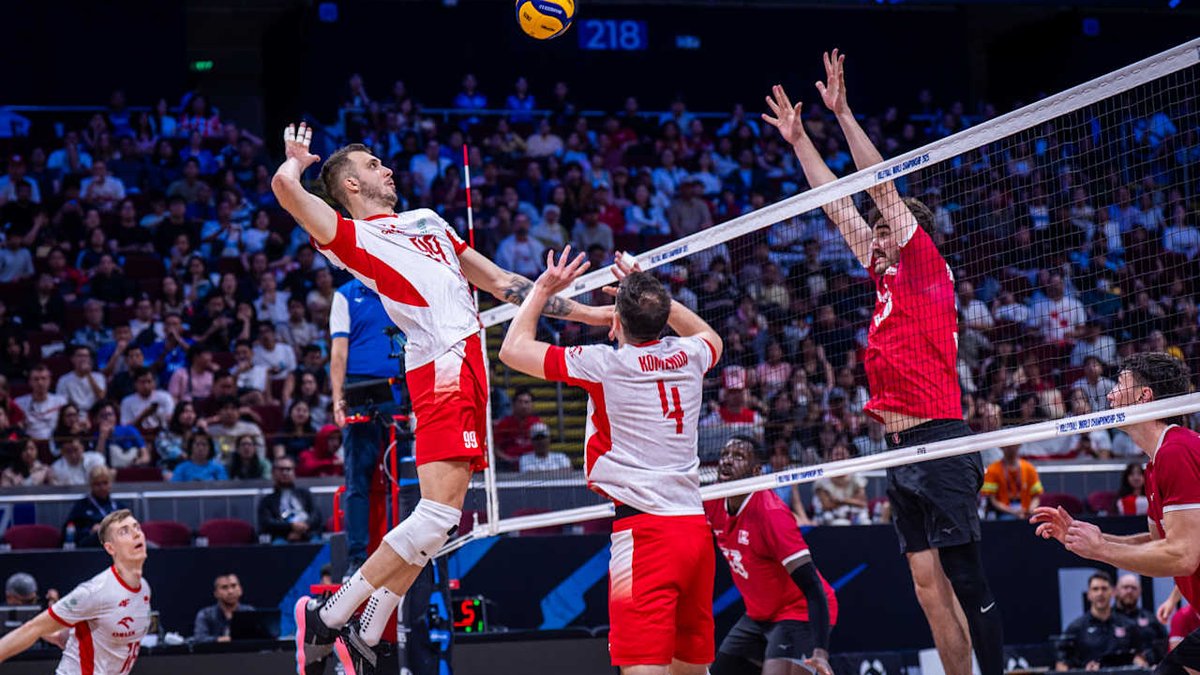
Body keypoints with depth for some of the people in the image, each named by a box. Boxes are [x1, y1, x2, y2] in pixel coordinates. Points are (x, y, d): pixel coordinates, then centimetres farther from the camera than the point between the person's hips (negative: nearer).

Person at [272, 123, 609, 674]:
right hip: (442, 365, -8)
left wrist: (589, 313, 26)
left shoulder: (428, 220, 28)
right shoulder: (351, 235, 4)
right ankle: (325, 618, -12)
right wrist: (296, 158, 13)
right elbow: (284, 186, -12)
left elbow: (500, 283, 30)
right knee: (437, 516, -19)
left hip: (468, 364, 8)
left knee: (436, 523, 3)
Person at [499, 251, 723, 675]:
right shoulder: (688, 357, 11)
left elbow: (513, 349, 7)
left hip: (644, 528, -7)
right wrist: (650, 294, 38)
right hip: (696, 525, 7)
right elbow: (710, 337, 39)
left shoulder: (605, 364, -4)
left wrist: (543, 289, 20)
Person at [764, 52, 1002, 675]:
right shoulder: (886, 276, 19)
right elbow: (839, 206, 25)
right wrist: (798, 140, 30)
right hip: (903, 452, 9)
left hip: (938, 442, -9)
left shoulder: (926, 266, 0)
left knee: (965, 580, -10)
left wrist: (842, 113, -1)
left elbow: (883, 187, -4)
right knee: (929, 588, 5)